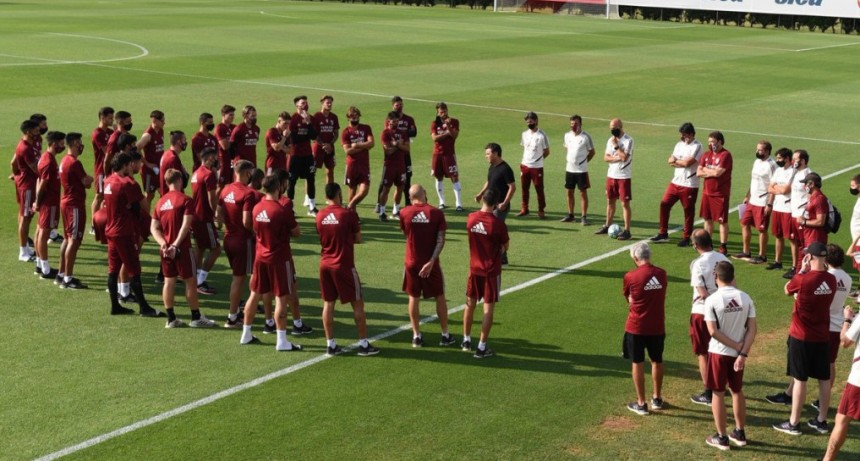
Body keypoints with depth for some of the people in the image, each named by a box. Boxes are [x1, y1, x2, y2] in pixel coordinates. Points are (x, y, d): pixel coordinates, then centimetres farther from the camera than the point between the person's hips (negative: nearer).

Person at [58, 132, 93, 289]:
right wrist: (90, 178, 6)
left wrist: (86, 179, -1)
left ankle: (61, 274, 23)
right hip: (75, 204, -10)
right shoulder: (75, 163, -19)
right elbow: (87, 183, -14)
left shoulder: (64, 161, 12)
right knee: (74, 241, -8)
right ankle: (68, 279, -7)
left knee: (67, 239, 17)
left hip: (66, 202, 10)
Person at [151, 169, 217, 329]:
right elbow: (185, 225, -19)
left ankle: (171, 319, 12)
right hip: (182, 247, -6)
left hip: (166, 248, 6)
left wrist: (163, 243, -8)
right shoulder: (185, 200, -10)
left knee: (169, 281, 9)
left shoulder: (160, 202, 9)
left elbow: (154, 228, 3)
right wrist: (176, 245, -20)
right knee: (189, 281, 2)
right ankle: (196, 317, 7)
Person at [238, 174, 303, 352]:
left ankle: (246, 335, 24)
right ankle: (281, 341, 0)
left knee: (255, 295, 15)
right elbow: (297, 232, -8)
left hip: (260, 257, 7)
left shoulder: (256, 208, 2)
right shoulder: (281, 210, -18)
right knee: (282, 298, -1)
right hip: (279, 258, -7)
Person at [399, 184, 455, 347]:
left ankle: (416, 336, 13)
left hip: (412, 262, 1)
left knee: (414, 298, 12)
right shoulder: (437, 213, -9)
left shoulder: (405, 213, -7)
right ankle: (445, 335, 18)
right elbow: (441, 240, -15)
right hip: (430, 263, -1)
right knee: (439, 297, 12)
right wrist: (431, 261, -17)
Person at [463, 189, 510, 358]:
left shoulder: (471, 218, -6)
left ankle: (466, 341, 29)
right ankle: (482, 347, 5)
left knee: (470, 304, 18)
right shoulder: (498, 224, -20)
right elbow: (505, 247, -5)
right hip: (491, 271, -4)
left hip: (474, 268, 5)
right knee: (488, 308, 3)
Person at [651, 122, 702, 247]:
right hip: (675, 182, 7)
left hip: (689, 185, -7)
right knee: (664, 204, 5)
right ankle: (663, 233, 16)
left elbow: (687, 162, -21)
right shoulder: (679, 144, 12)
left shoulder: (697, 146, -12)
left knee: (688, 211, 3)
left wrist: (676, 161, -4)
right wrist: (681, 162, -12)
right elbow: (670, 160, 7)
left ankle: (686, 238, 14)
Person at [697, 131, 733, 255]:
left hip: (721, 194, -7)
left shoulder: (725, 155, -12)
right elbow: (698, 172, 2)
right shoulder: (706, 155, 9)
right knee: (707, 219, 14)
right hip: (707, 192, 7)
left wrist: (705, 170, -4)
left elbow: (717, 172, -22)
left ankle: (723, 247, 7)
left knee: (722, 220, 0)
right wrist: (712, 172, -11)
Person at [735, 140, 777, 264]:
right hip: (752, 201, 9)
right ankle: (746, 252, 25)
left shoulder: (771, 165, -16)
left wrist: (769, 204, -22)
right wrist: (747, 196, 19)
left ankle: (762, 256, 10)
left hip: (763, 203, -9)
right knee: (744, 223, 13)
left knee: (762, 229, -1)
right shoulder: (756, 162, 11)